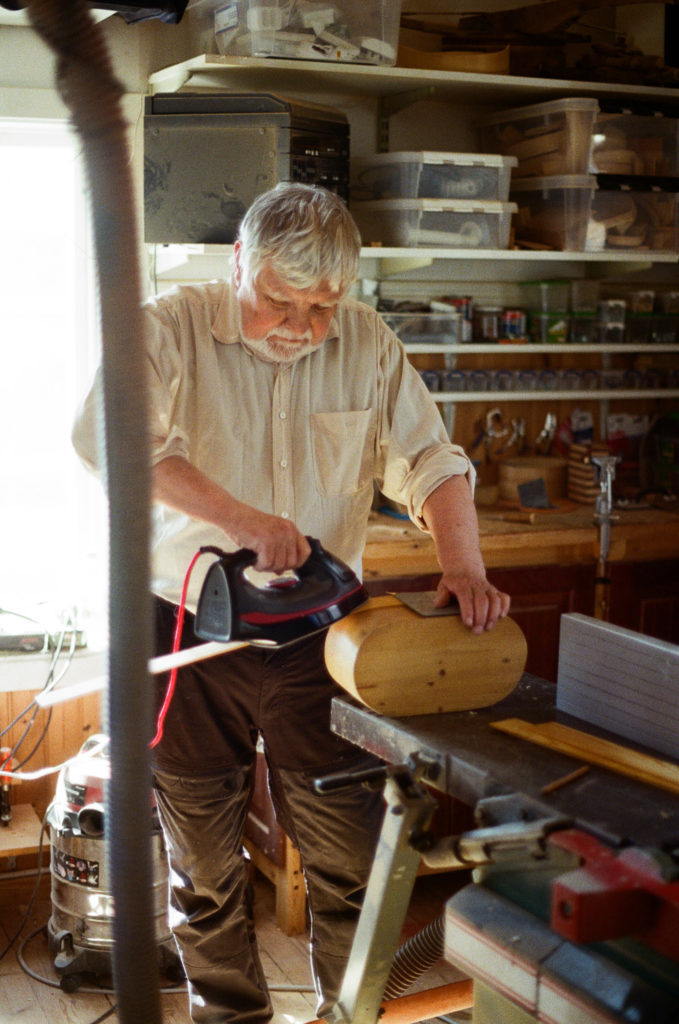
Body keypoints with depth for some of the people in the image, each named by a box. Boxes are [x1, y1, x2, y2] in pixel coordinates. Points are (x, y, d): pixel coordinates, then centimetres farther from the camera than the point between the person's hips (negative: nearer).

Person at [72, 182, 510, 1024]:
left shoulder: (367, 345, 1)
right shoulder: (170, 330, -9)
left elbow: (431, 462, 1)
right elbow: (103, 432, -26)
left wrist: (463, 567, -17)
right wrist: (237, 516, -36)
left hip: (317, 639, 2)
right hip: (192, 637, -1)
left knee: (350, 856, 7)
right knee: (204, 864, 12)